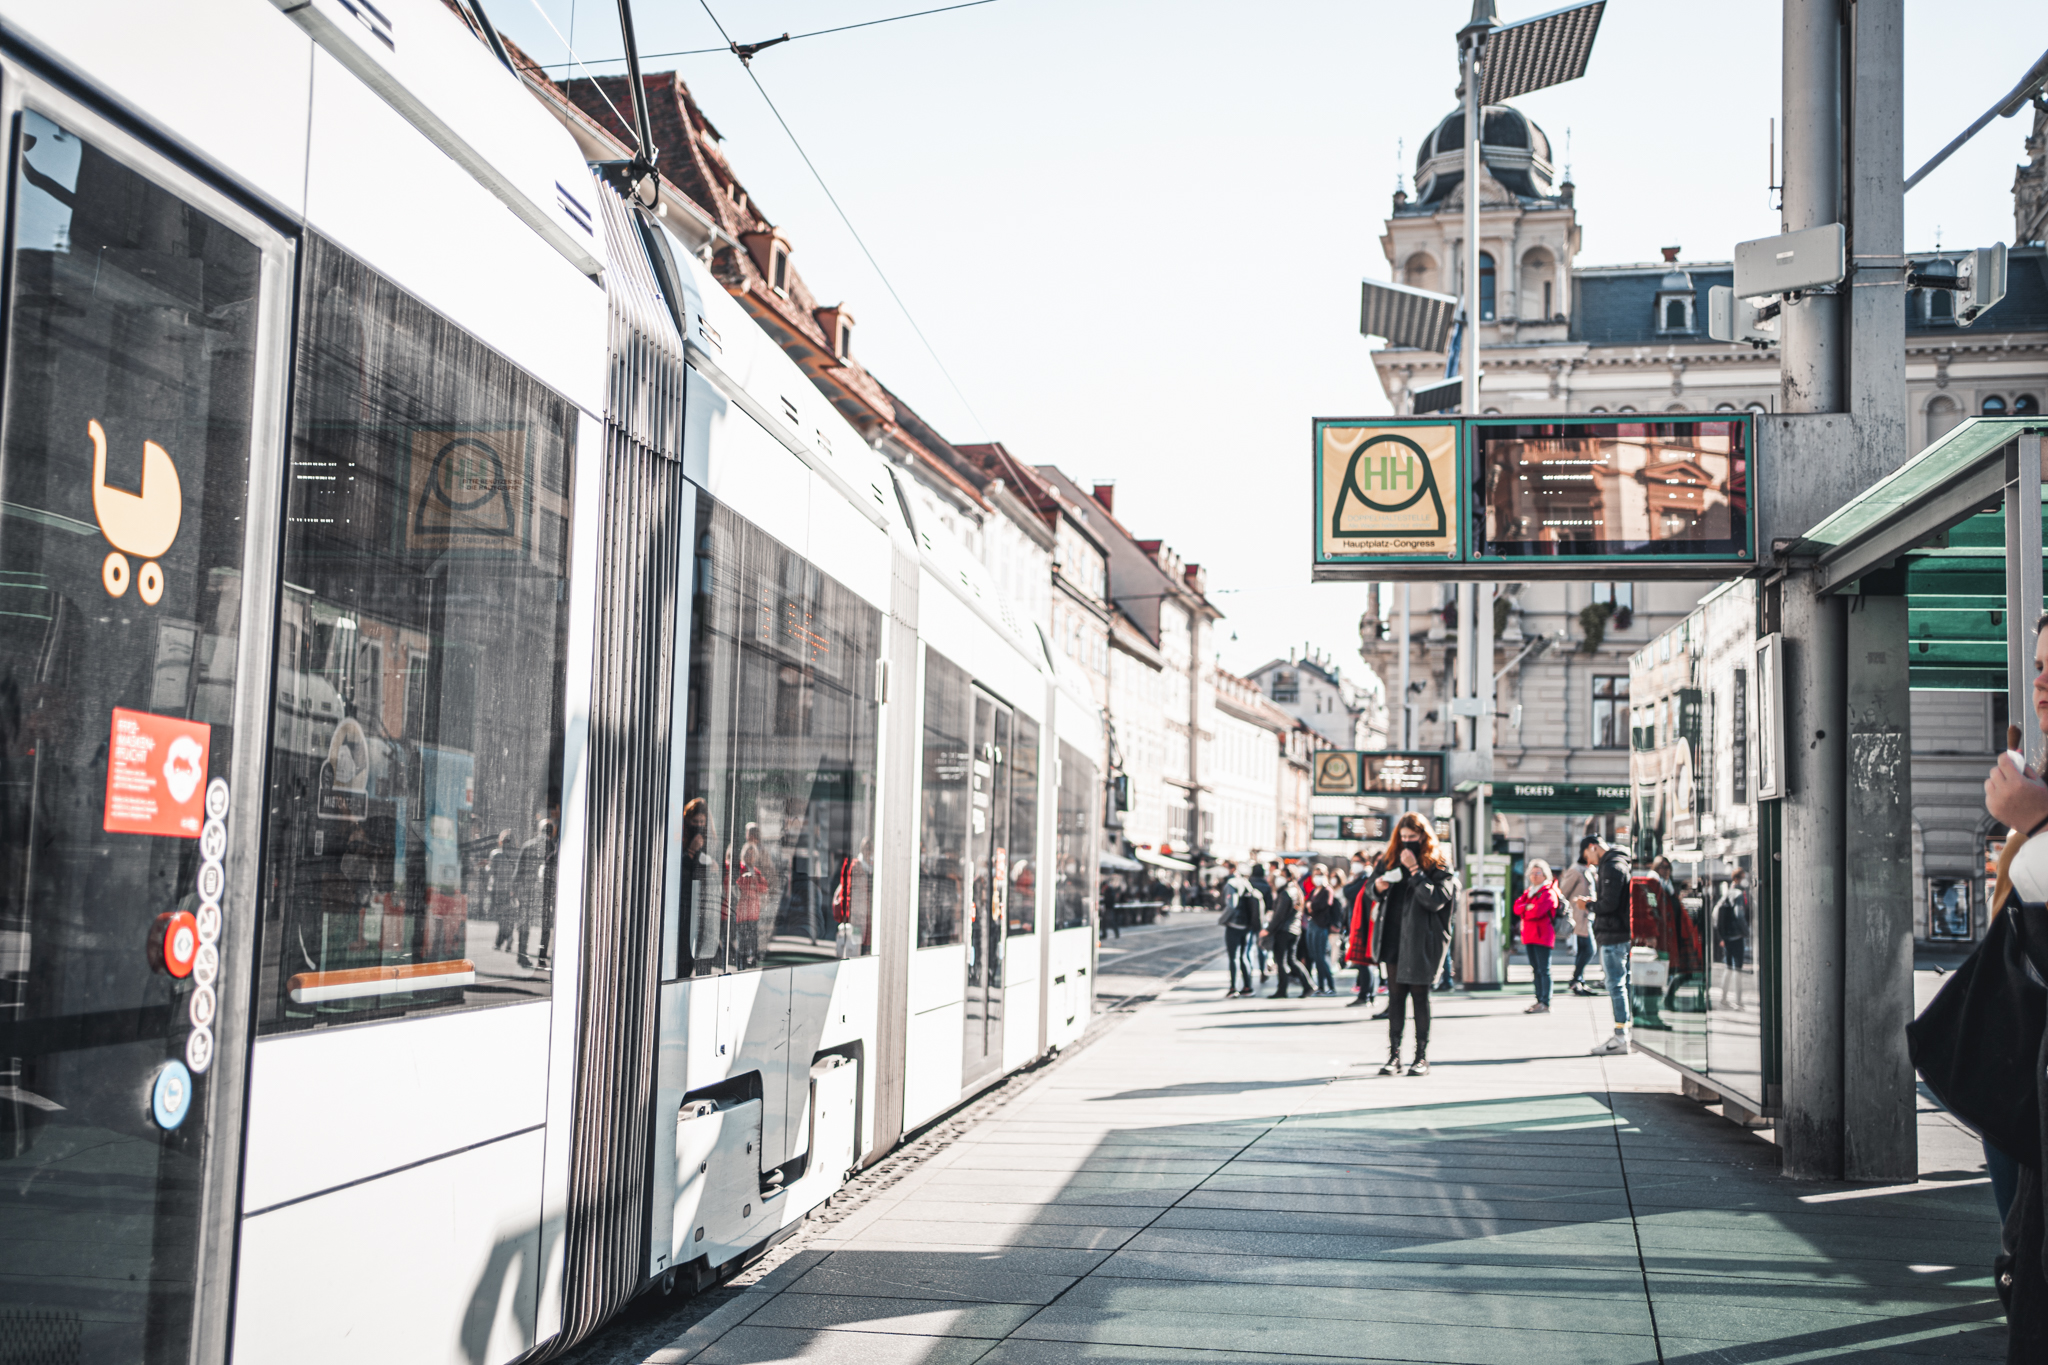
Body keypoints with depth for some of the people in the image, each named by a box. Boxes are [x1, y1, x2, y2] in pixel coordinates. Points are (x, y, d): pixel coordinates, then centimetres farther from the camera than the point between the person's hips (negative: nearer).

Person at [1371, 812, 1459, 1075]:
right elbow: (1373, 882, 23)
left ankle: (1422, 1056, 9)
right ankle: (1394, 1054, 6)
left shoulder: (1437, 865, -4)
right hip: (1394, 937, 4)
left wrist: (1415, 871, -20)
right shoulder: (1390, 859, 12)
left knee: (1419, 994, 1)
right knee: (1395, 994, 3)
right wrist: (1378, 886, -1)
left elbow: (1436, 899, -16)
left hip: (1421, 940, -4)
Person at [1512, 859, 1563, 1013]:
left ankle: (1545, 1004, -11)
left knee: (1544, 970, -9)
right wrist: (1527, 907, -12)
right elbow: (1517, 907, 7)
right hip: (1529, 936, 8)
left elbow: (1537, 911, -20)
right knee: (1536, 970, 11)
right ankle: (1539, 1001, 15)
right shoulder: (1528, 891, 19)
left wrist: (1524, 911, -2)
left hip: (1542, 935, -8)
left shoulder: (1548, 893, -8)